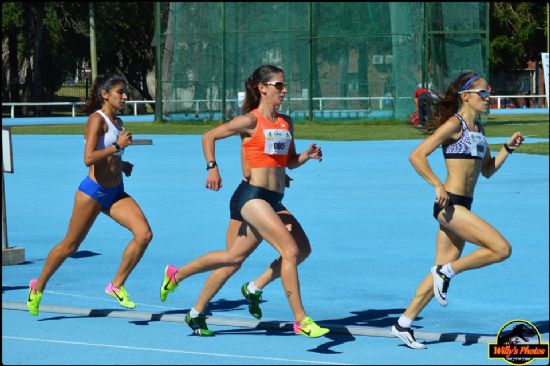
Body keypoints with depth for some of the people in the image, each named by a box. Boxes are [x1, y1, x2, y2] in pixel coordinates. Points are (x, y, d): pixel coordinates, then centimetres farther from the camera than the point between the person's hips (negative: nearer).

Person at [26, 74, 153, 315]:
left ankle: (117, 285, -1)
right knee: (70, 245, 5)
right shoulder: (97, 119, -13)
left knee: (144, 234, -13)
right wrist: (118, 146, -24)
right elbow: (89, 159, -25)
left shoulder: (117, 122, 12)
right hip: (93, 192, -7)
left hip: (116, 193, 7)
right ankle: (38, 287, 26)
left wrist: (121, 164, 11)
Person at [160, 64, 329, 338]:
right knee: (290, 250, -19)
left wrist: (307, 155, 1)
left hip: (274, 201, 9)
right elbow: (209, 136, 0)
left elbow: (290, 161, 20)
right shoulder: (250, 121, -7)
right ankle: (300, 321, -15)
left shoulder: (286, 122, 13)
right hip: (253, 195, -9)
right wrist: (212, 168, -10)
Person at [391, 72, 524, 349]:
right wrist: (438, 186, -21)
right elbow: (417, 156, -16)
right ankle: (446, 273, -2)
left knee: (444, 269, 10)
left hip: (461, 207, 9)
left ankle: (403, 325, 16)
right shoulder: (454, 124, -10)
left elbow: (487, 170, 23)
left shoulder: (477, 129, 17)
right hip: (450, 204, -9)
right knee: (502, 249, -15)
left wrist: (508, 148, 10)